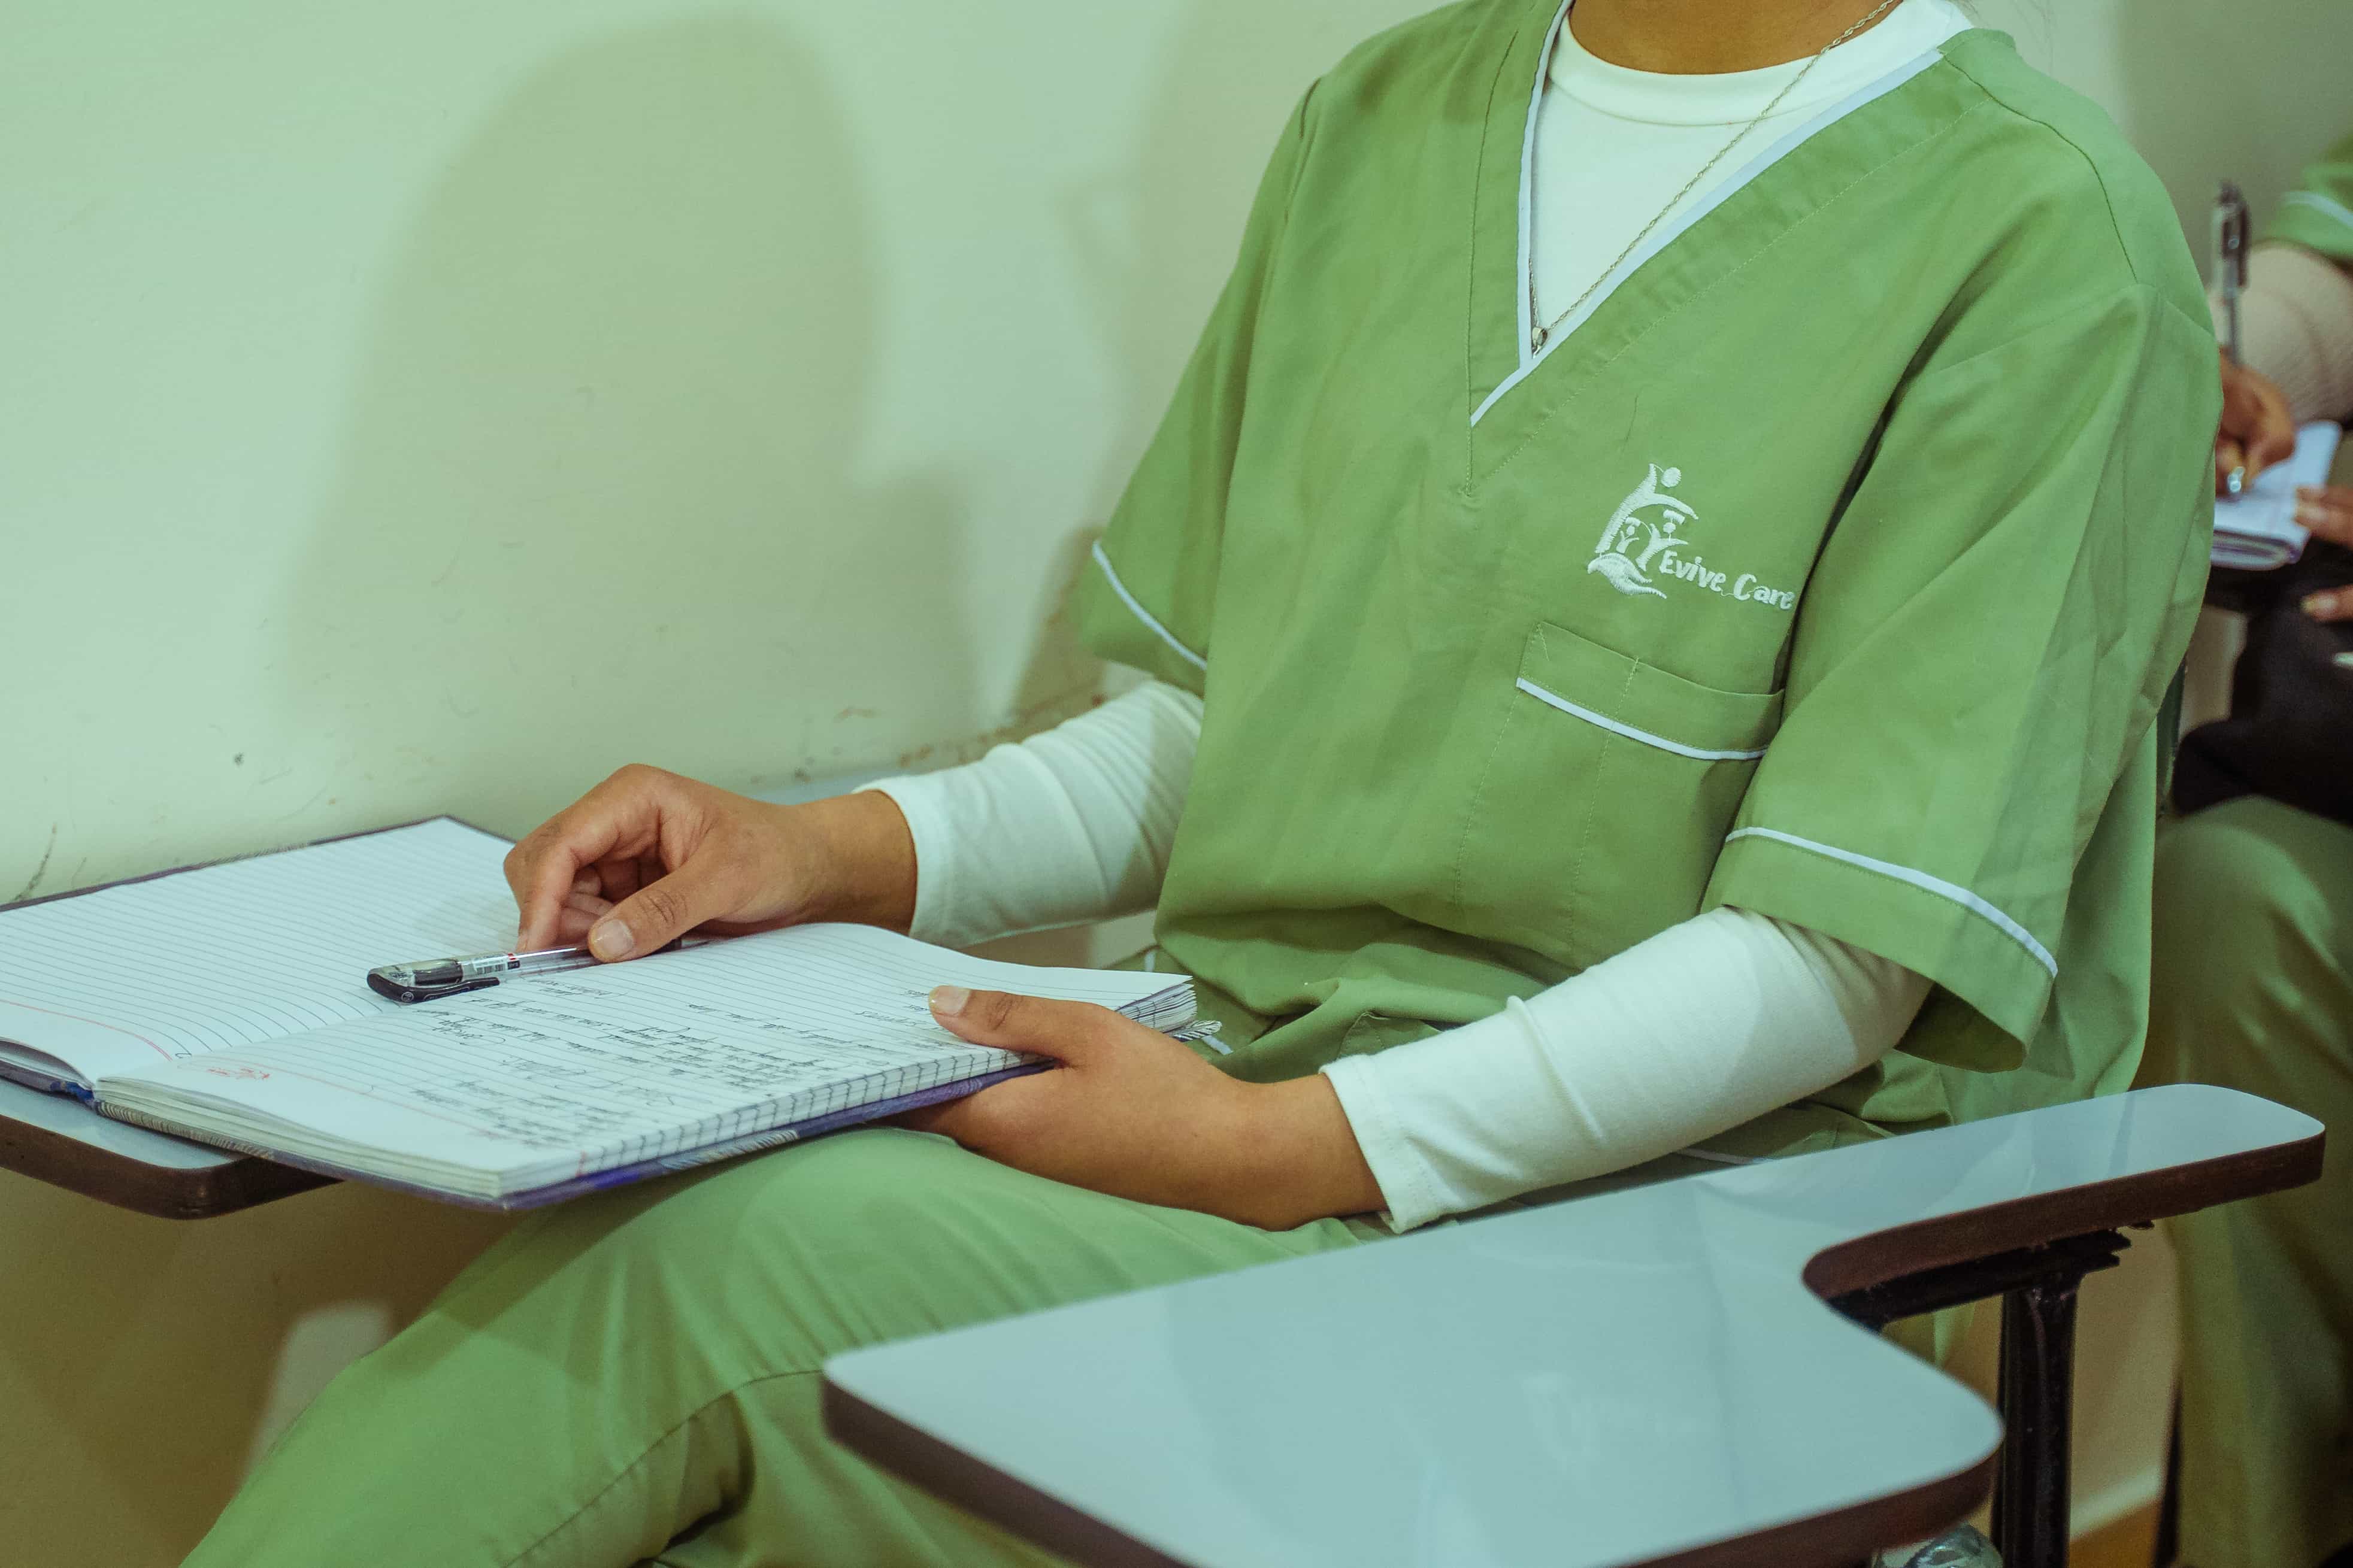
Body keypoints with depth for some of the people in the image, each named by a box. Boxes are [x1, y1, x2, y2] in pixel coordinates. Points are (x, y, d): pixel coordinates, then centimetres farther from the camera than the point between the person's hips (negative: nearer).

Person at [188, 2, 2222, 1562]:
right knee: (594, 1274, -24)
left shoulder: (2049, 237, -7)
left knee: (746, 1269, -28)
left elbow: (1838, 959, -13)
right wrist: (843, 852, 3)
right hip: (1224, 1073, 6)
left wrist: (1289, 1150, -21)